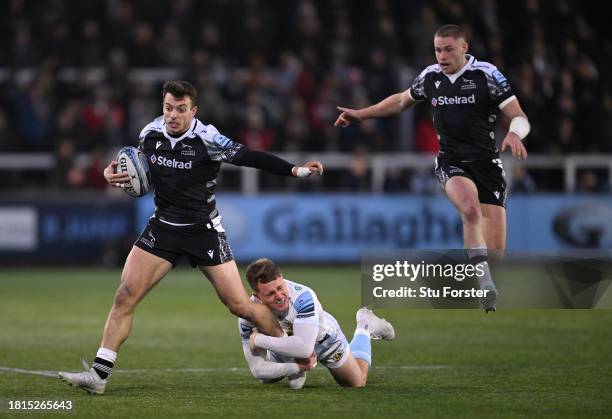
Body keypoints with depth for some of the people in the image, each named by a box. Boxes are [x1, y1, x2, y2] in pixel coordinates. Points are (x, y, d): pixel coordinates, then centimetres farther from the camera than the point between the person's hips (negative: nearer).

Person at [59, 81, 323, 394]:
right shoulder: (150, 133, -3)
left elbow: (249, 157, -19)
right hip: (163, 227, 4)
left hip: (204, 231, -4)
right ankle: (99, 374, -5)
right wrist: (111, 172, -4)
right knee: (125, 296, -9)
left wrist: (296, 170, -29)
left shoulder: (207, 139, -18)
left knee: (240, 305, -3)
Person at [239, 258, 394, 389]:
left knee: (357, 383, 23)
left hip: (324, 338, -2)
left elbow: (305, 348, -57)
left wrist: (260, 340, -51)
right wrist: (296, 367, -41)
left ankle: (365, 327, 43)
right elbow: (257, 369, -31)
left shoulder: (302, 296, -47)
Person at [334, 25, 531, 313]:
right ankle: (485, 285, -31)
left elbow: (520, 118, -9)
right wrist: (360, 114, 25)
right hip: (451, 163, 1)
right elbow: (401, 101, 26)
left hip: (487, 162, -1)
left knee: (495, 250, -8)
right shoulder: (430, 77, 5)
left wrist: (514, 134, -31)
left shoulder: (486, 74, -7)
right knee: (471, 208, -35)